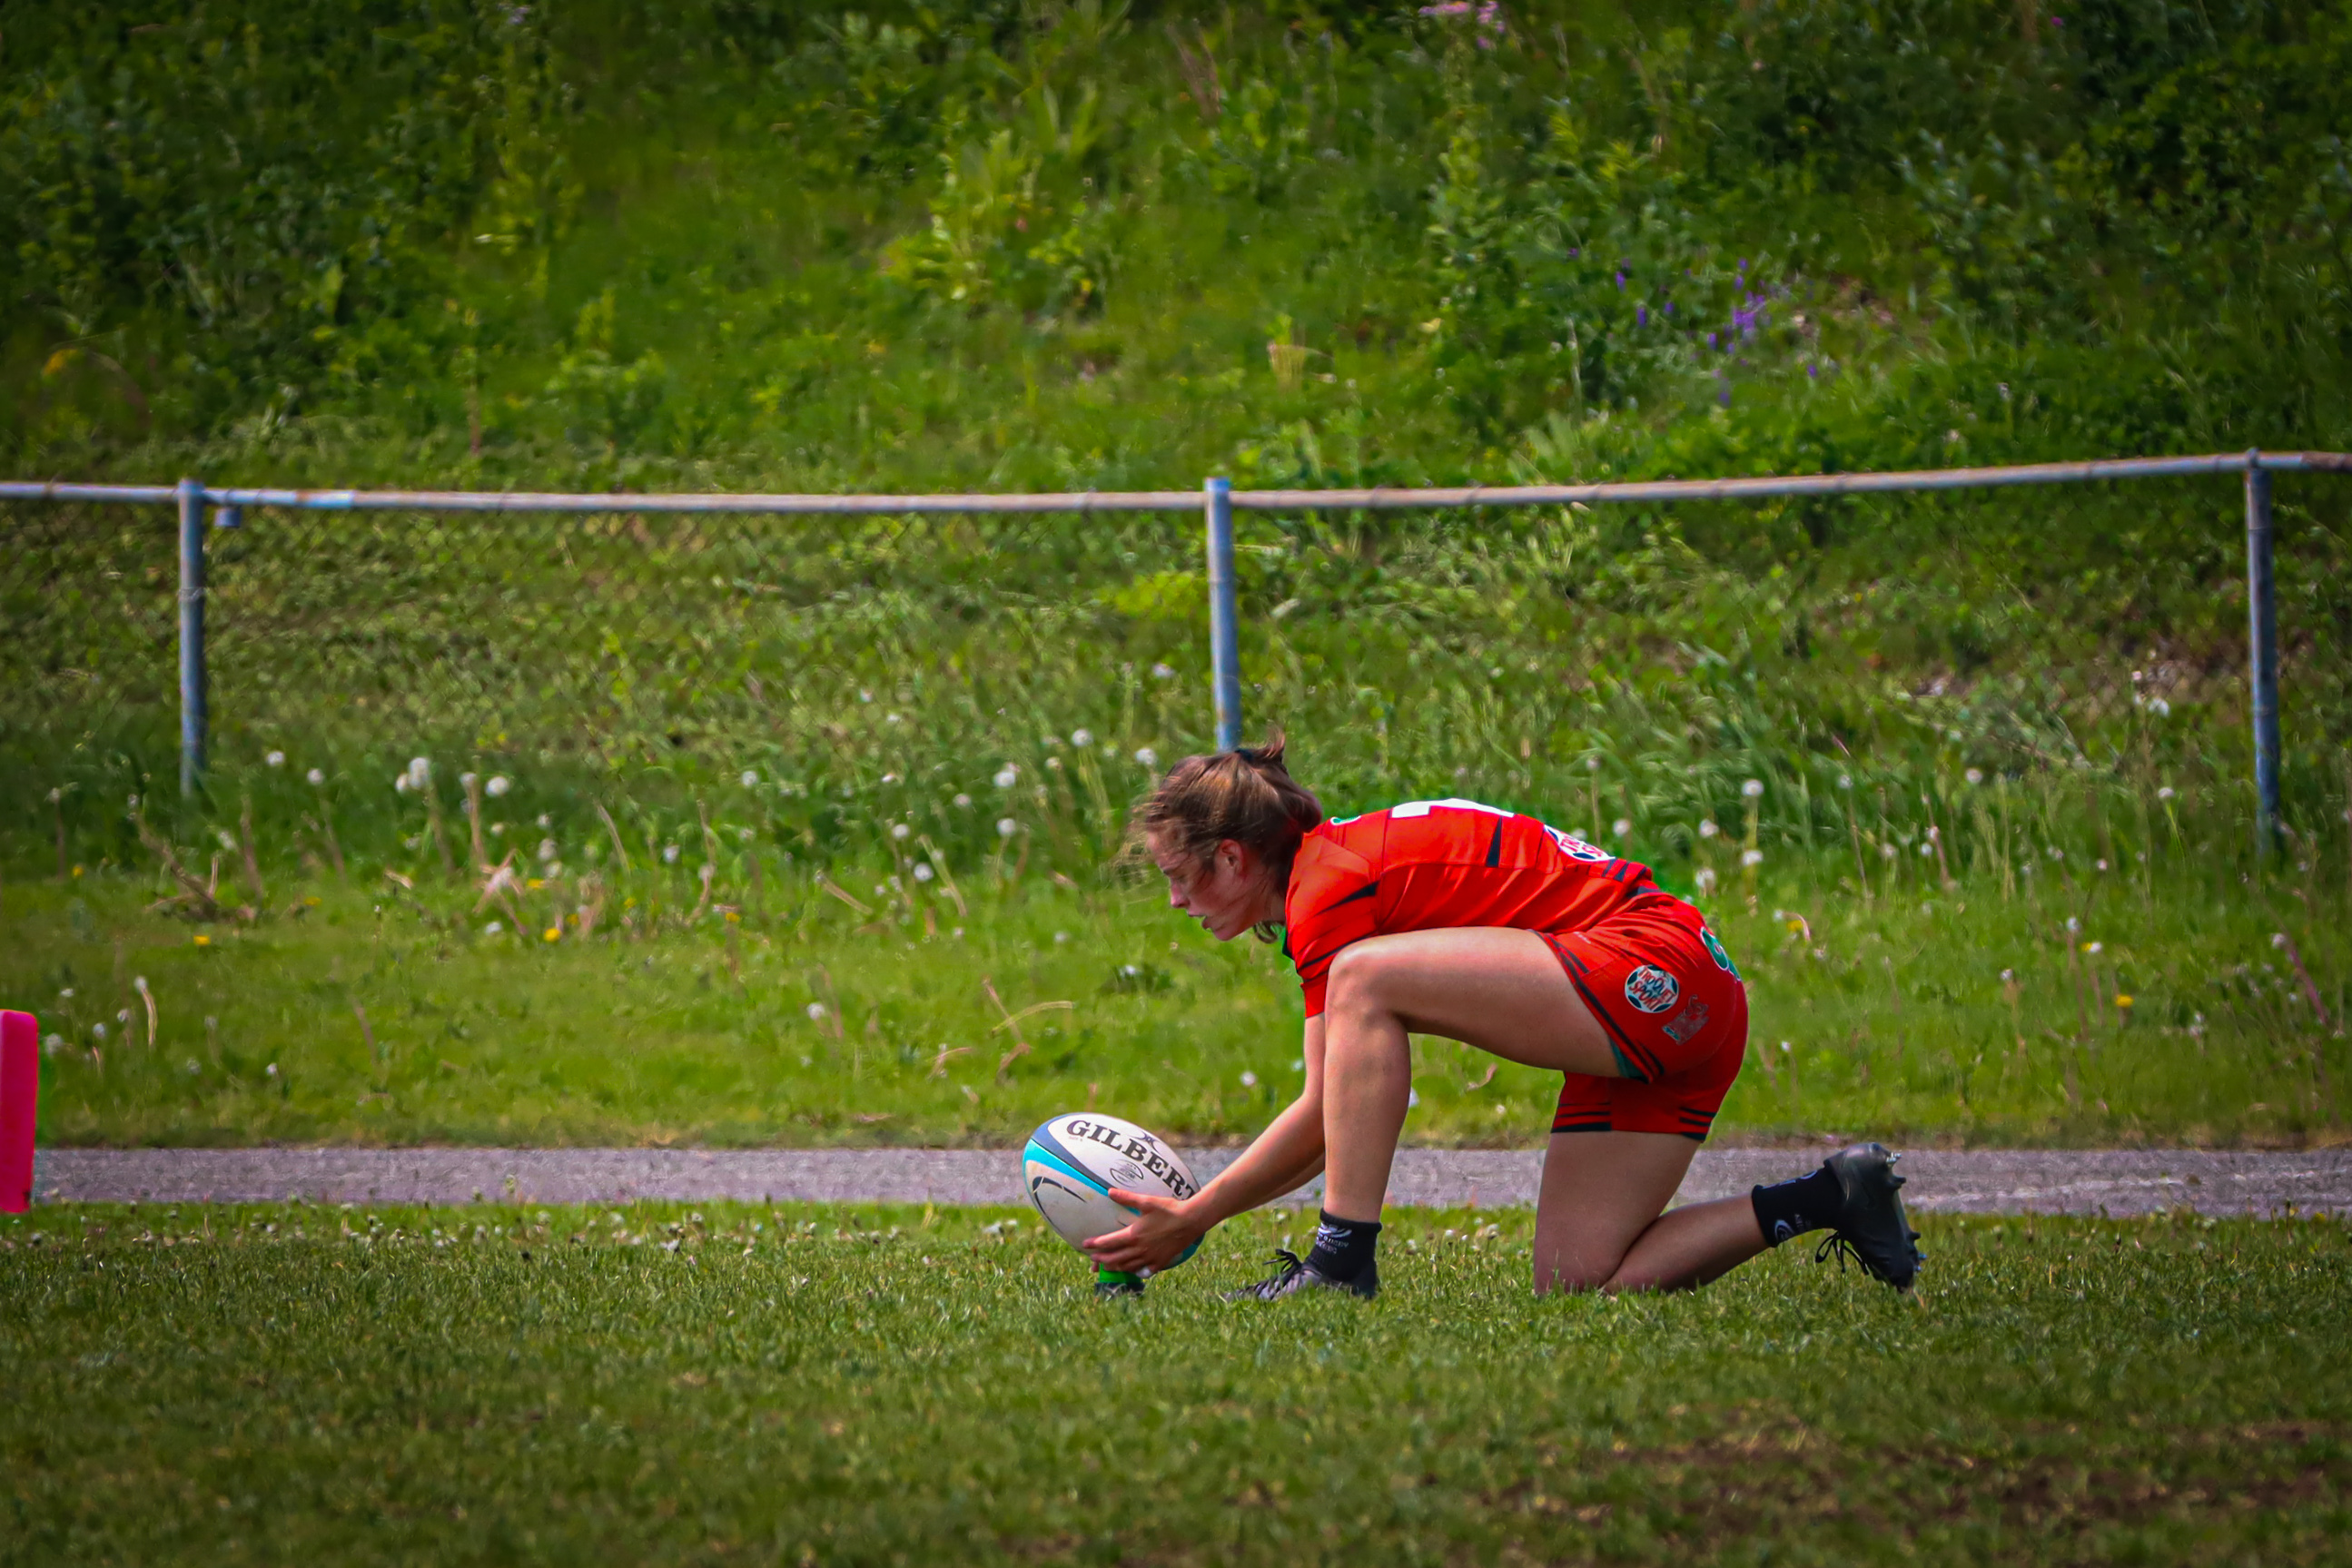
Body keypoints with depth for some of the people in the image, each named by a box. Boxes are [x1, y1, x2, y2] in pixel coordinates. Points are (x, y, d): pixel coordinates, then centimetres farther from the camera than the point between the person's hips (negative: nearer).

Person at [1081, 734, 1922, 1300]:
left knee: (1368, 979, -18)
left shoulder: (1329, 886, -8)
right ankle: (1827, 1197, 5)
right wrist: (1199, 1206, 20)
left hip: (1653, 967, -10)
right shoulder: (1353, 860, 21)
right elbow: (1342, 1115, 24)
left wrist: (1193, 1218, 0)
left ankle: (1344, 1261, -18)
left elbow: (1324, 1110, -7)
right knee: (1574, 1284, 1)